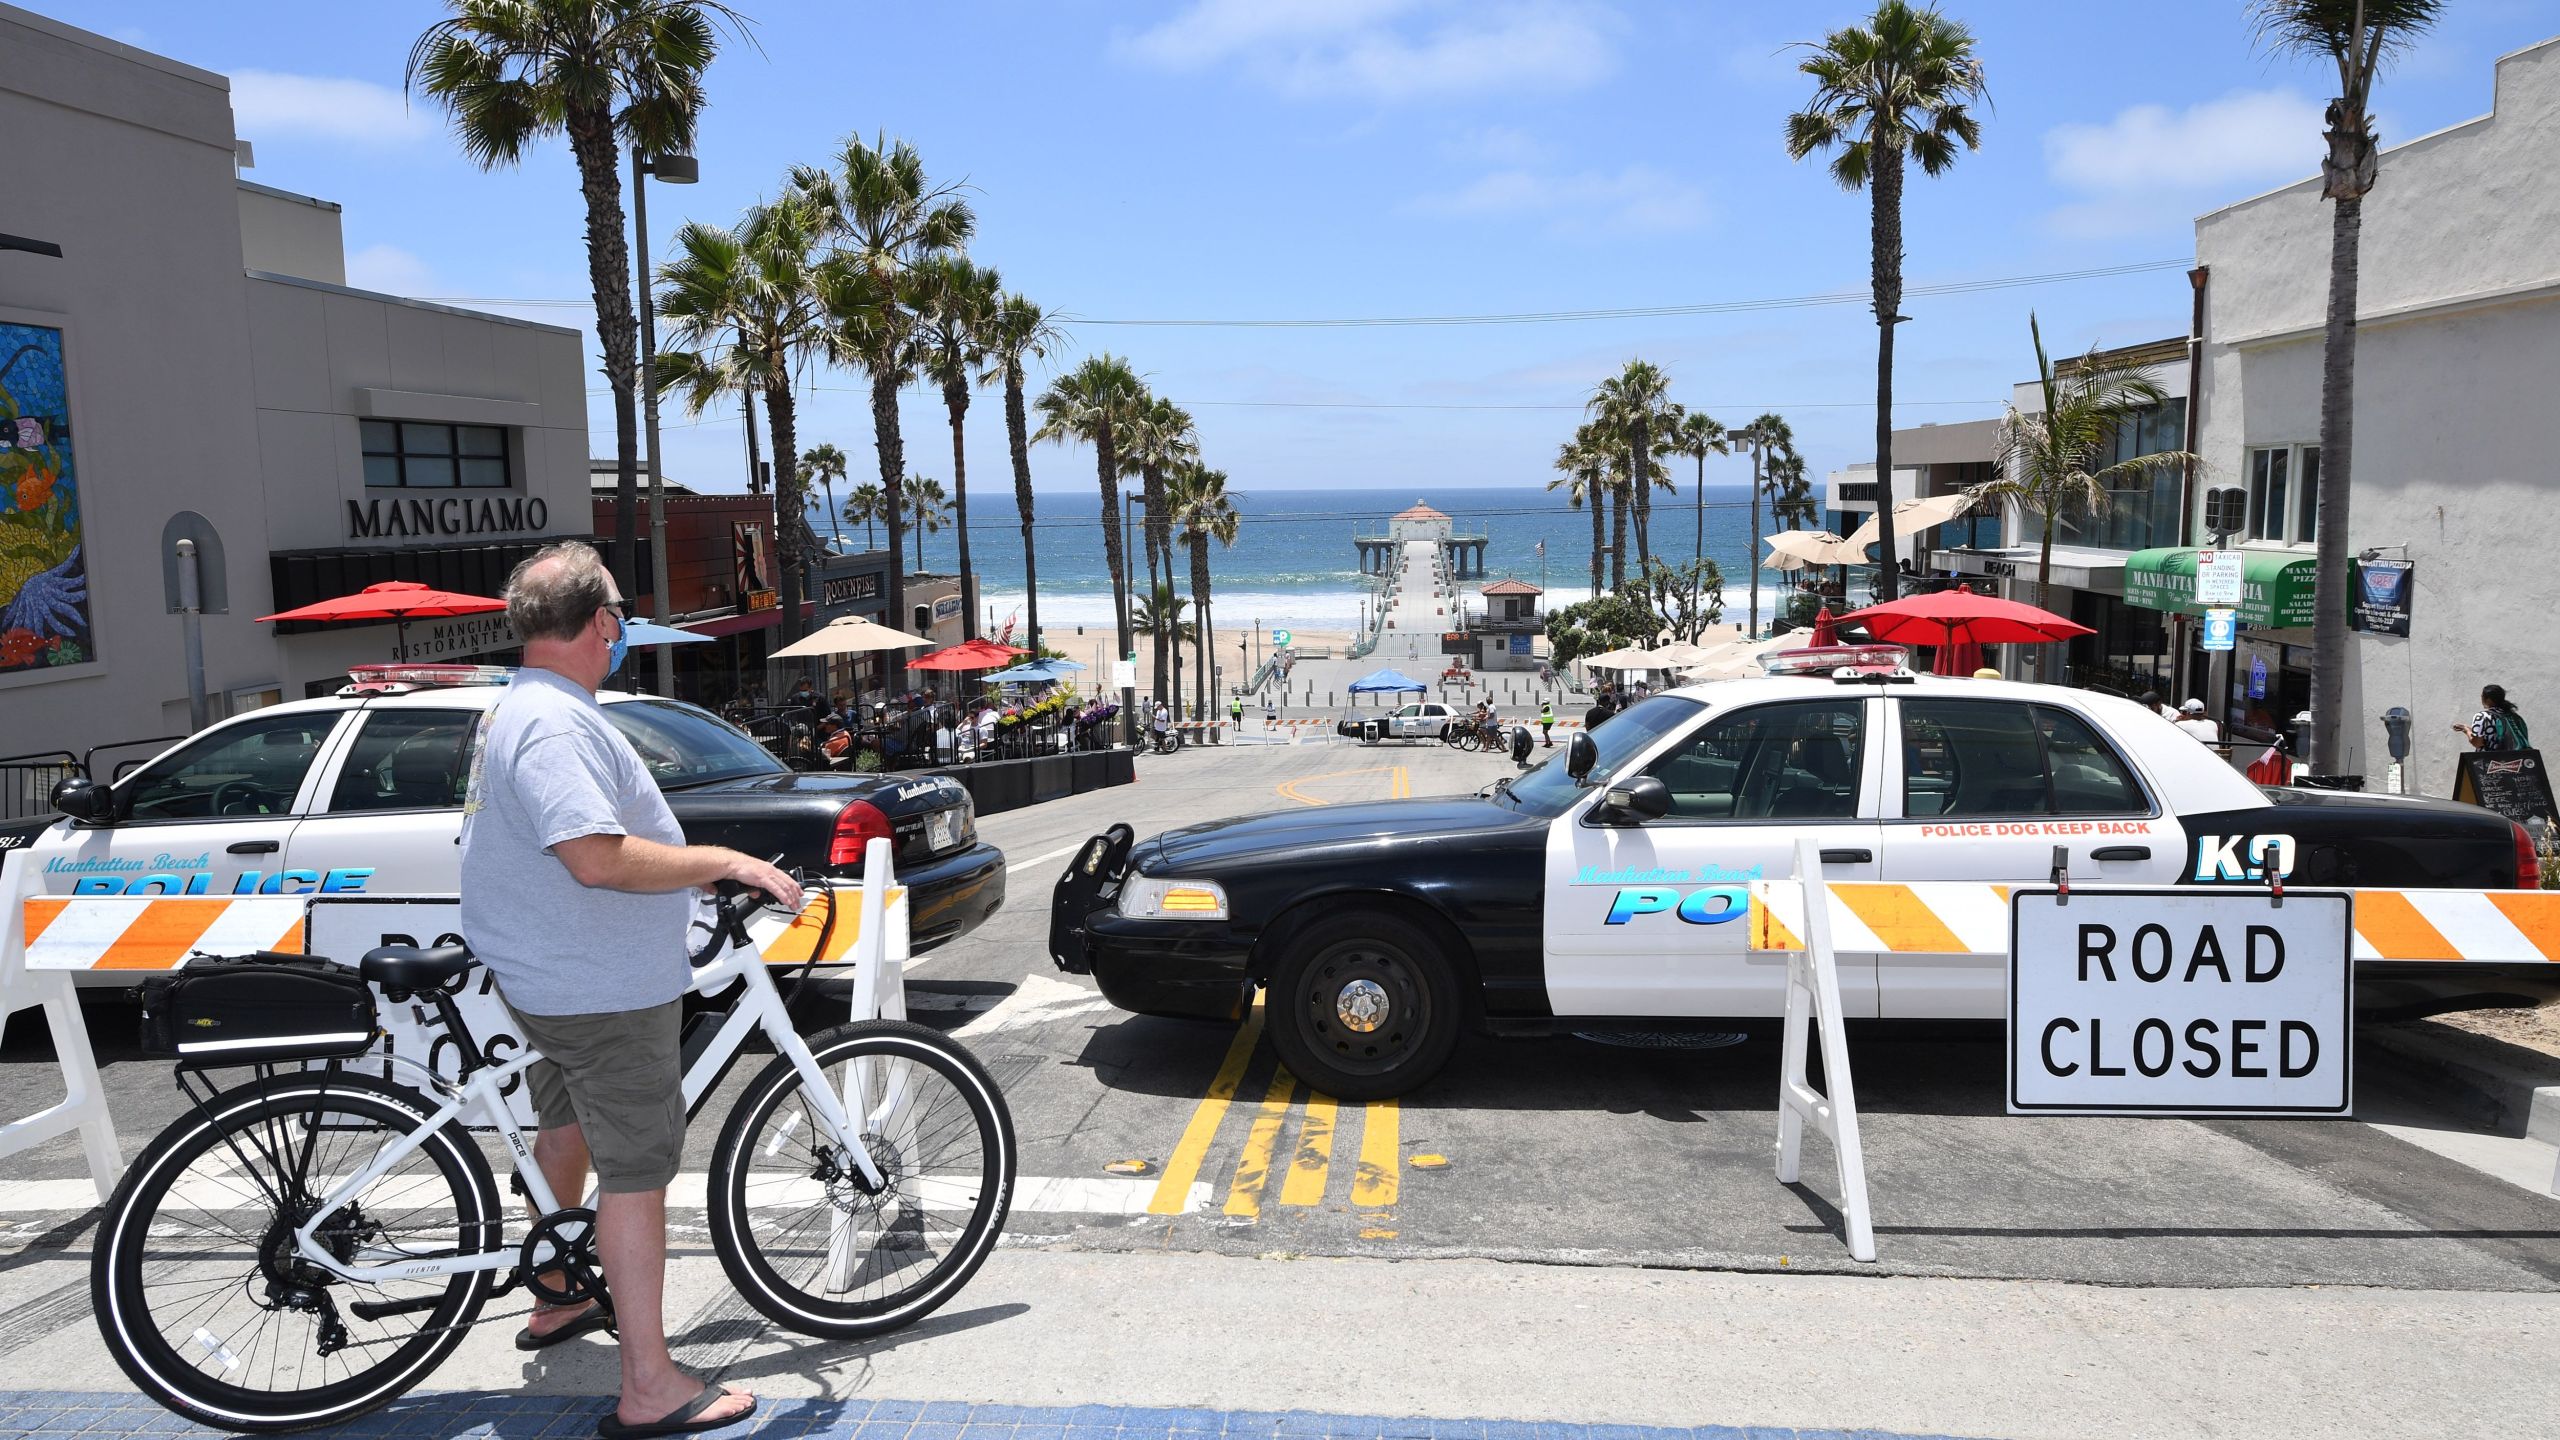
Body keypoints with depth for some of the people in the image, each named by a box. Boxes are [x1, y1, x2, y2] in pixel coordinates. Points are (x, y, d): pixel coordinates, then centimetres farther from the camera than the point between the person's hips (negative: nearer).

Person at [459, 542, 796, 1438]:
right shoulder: (558, 725, -25)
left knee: (566, 1130, 26)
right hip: (601, 989, -11)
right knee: (637, 1172, -6)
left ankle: (557, 1303, 46)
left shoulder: (521, 709, 12)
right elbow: (599, 858, -35)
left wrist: (698, 872, 21)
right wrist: (725, 862, -27)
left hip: (547, 975, 11)